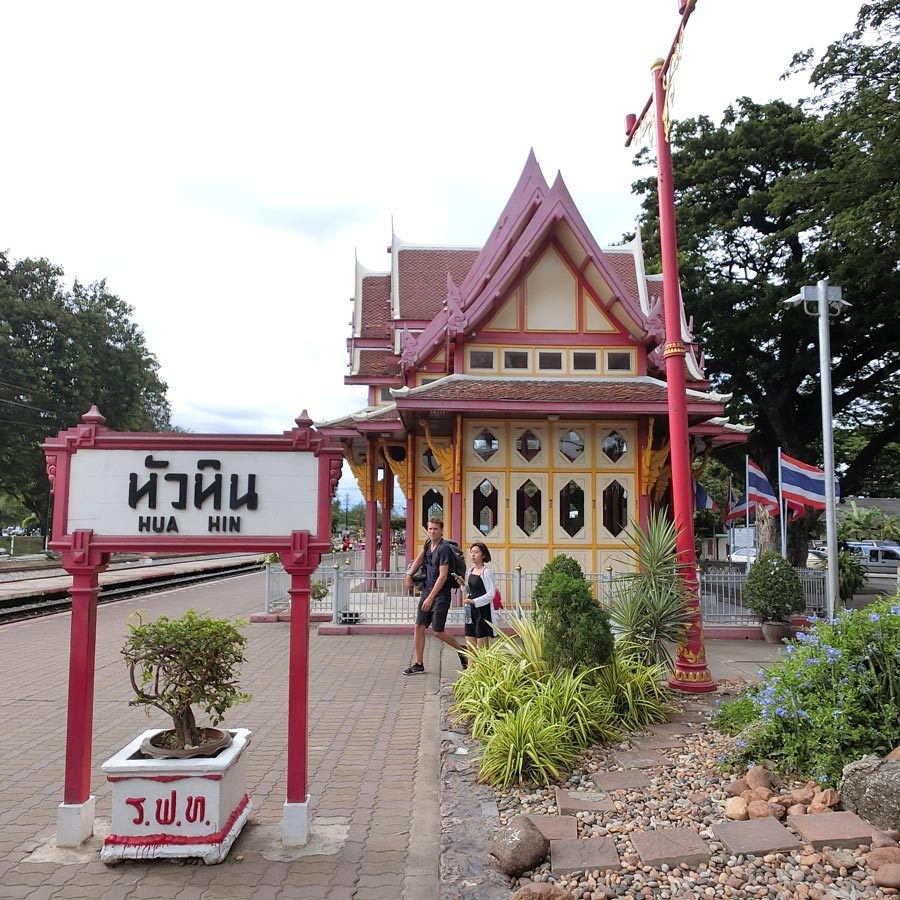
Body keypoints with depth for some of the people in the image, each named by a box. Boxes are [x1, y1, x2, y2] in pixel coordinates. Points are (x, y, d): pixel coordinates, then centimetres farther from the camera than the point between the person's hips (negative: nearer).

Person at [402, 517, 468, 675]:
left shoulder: (444, 548, -17)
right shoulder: (428, 543, 7)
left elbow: (443, 576, -21)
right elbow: (419, 559, 28)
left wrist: (431, 597, -22)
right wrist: (409, 575, 16)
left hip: (441, 594, -8)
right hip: (427, 590, 8)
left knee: (437, 631, -5)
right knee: (419, 627, 4)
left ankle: (461, 649, 19)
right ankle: (418, 664, 14)